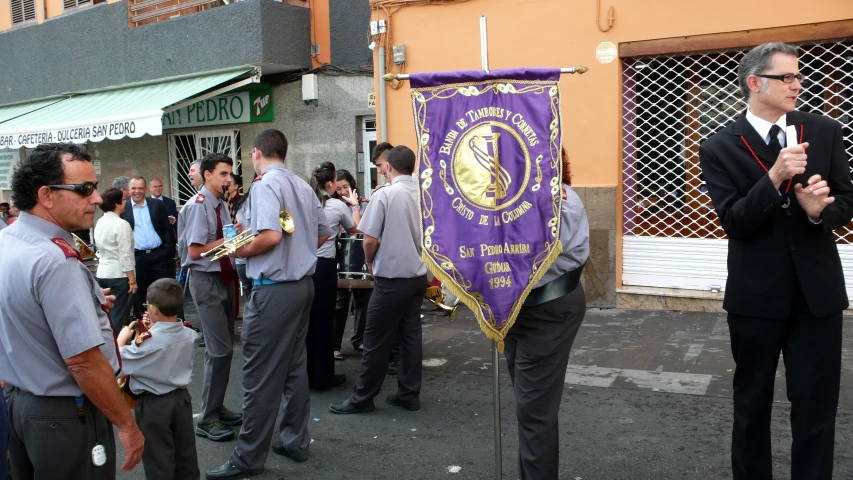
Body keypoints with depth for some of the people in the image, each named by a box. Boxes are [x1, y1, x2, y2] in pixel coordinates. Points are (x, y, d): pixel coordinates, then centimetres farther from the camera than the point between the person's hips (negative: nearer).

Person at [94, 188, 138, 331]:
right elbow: (126, 255, -15)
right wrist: (132, 280, -12)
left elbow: (100, 249, 14)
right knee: (118, 316, -2)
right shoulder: (121, 224, -13)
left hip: (102, 273, 7)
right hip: (119, 275, -7)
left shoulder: (99, 223, 9)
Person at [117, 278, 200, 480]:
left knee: (158, 459, 9)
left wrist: (122, 338, -5)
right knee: (185, 454, 19)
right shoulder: (190, 335, -6)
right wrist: (154, 328, 7)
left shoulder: (148, 341, -25)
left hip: (153, 405, -6)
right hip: (182, 398, 6)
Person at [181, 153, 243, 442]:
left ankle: (217, 408, 28)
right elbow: (195, 251, -17)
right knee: (220, 350, -9)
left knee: (220, 349, 15)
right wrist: (229, 238, -15)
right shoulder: (198, 205, -13)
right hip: (207, 281, -8)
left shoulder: (221, 205, 10)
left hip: (225, 279, 8)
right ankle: (207, 419, 4)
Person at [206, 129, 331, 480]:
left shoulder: (264, 185, -12)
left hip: (274, 289, -8)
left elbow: (271, 235, -25)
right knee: (294, 366, 16)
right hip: (303, 283, 8)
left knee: (260, 375, -1)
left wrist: (241, 251, -9)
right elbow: (324, 234, 17)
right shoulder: (303, 186, 11)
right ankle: (295, 441, 26)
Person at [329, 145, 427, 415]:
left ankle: (362, 398, 13)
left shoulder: (384, 195, -13)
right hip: (418, 275, 6)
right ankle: (409, 394, 20)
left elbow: (370, 241, -13)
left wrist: (370, 263, 5)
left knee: (377, 341, 3)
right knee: (411, 336, 12)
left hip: (391, 278, -6)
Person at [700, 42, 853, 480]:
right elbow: (733, 222, -14)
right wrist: (775, 178, -27)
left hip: (818, 291, 2)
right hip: (756, 295, -2)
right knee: (752, 402, 14)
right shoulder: (719, 147, -7)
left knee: (816, 406, 9)